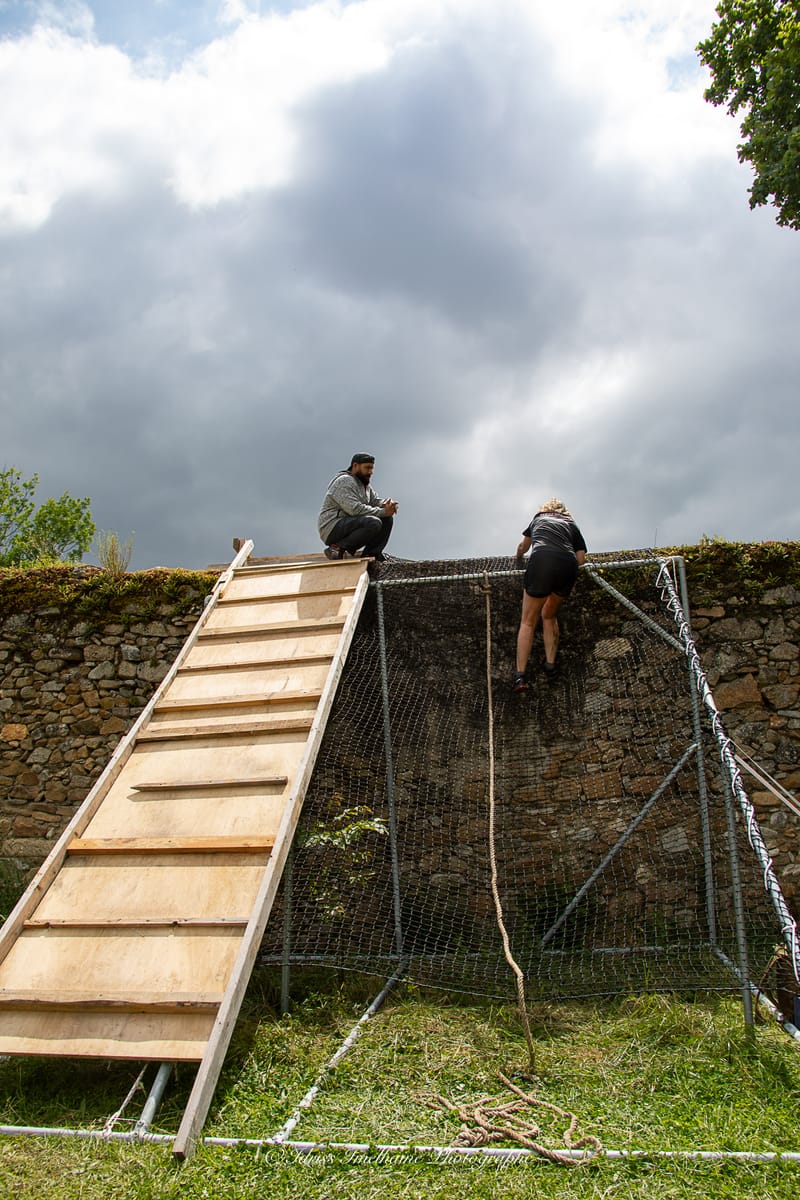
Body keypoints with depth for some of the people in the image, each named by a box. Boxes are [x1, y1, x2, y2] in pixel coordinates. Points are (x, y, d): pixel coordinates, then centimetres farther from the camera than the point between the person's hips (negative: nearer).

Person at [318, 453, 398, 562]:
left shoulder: (365, 484, 17)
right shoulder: (344, 482, -14)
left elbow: (375, 500, 14)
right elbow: (355, 509, -25)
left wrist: (388, 504, -11)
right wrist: (383, 512, -23)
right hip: (332, 529, -10)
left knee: (387, 519, 3)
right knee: (373, 523, -30)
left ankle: (370, 555, 0)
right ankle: (338, 549, -20)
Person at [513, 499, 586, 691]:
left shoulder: (538, 519, 33)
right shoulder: (571, 524, 31)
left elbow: (522, 547, 49)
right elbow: (581, 559, 20)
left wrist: (518, 557, 71)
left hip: (541, 561, -2)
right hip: (568, 567, 2)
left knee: (528, 621, 5)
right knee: (549, 615, 24)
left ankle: (521, 675, -3)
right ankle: (550, 665, 19)